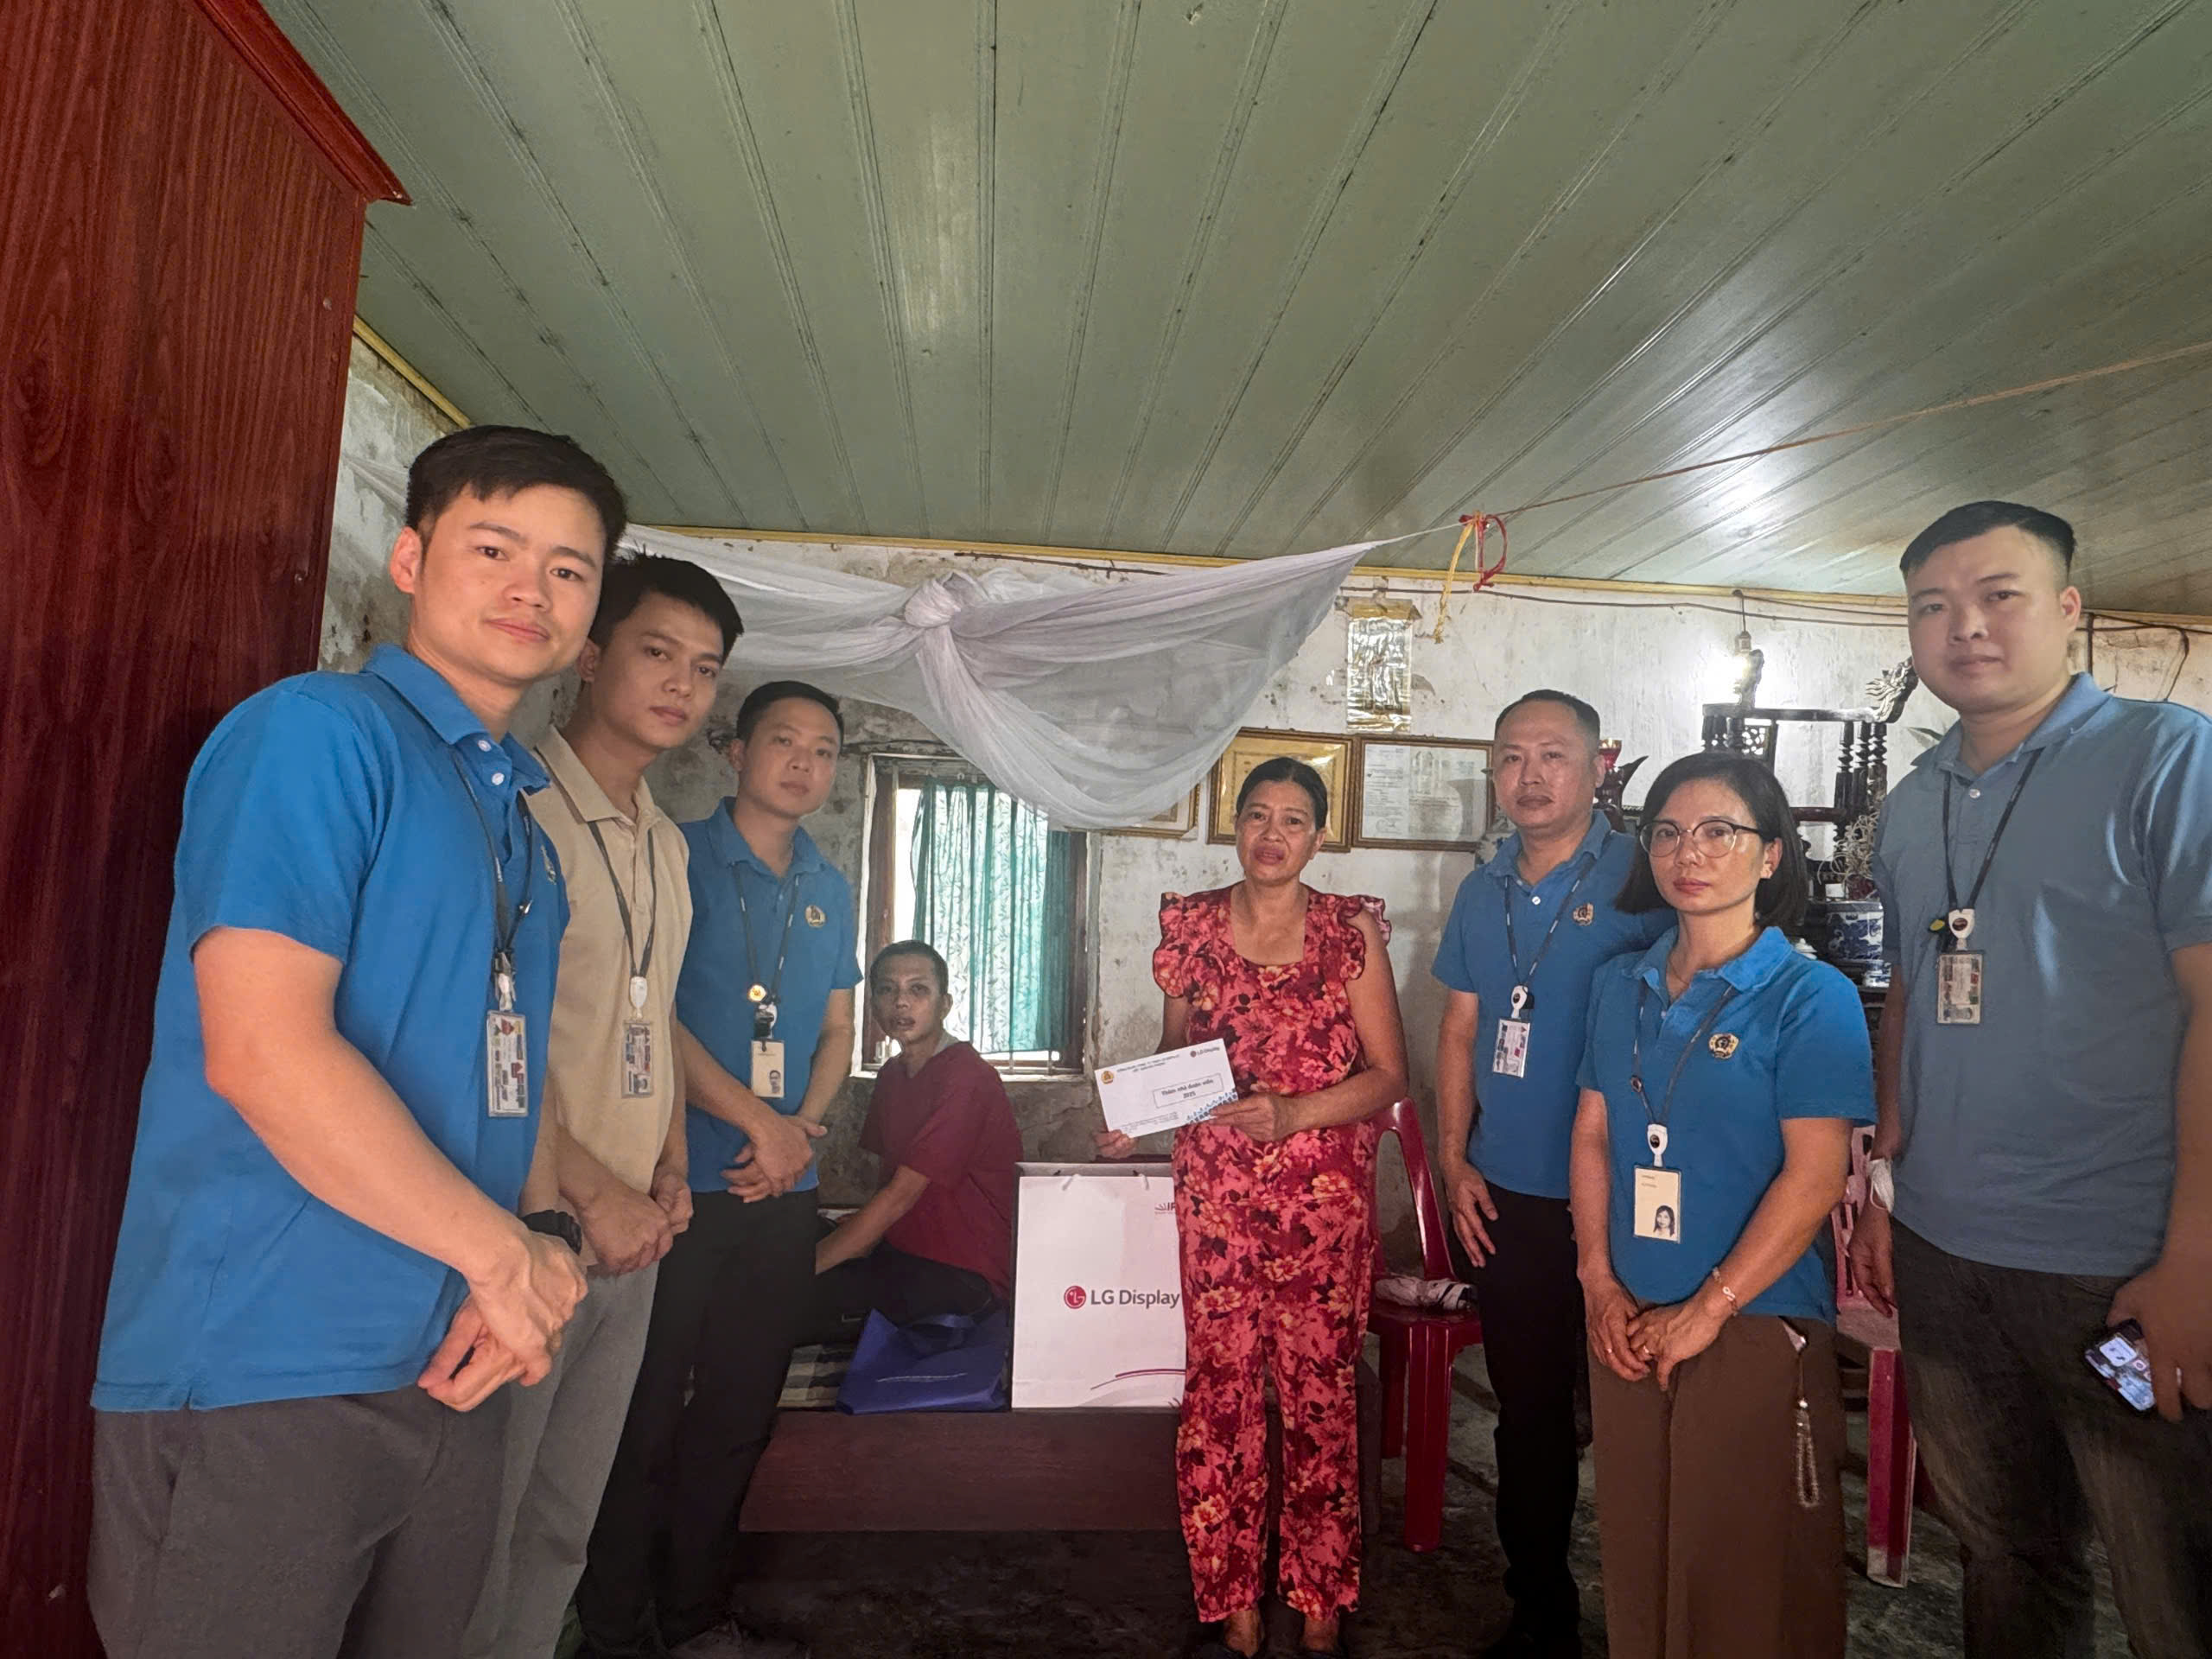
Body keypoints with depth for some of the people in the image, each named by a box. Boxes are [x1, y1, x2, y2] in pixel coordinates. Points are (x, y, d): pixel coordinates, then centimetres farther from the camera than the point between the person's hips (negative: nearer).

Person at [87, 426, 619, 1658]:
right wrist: (502, 1251, -15)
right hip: (262, 1379, -8)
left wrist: (547, 1242, -4)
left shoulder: (527, 821, 14)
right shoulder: (317, 730, -11)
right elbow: (264, 1052, -22)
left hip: (455, 1374, 8)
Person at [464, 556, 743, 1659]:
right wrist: (593, 1194, -15)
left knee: (564, 1524, 18)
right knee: (479, 1526, 6)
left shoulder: (668, 845, 14)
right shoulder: (519, 805, -12)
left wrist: (670, 1171, 7)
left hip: (633, 1235, 7)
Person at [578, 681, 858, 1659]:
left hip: (783, 1190, 6)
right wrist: (757, 1121, -13)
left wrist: (804, 1129, -3)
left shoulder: (830, 891, 13)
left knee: (738, 1415, 15)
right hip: (684, 1181, -5)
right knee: (645, 1417, 4)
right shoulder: (677, 857, -5)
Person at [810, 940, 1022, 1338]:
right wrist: (862, 1232, -3)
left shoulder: (968, 1078, -17)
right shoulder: (892, 1074, 12)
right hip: (900, 1253, 9)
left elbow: (901, 1195, -19)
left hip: (961, 1276, -8)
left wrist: (812, 1262, -19)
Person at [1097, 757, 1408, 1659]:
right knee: (1220, 1395, 3)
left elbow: (1388, 1072, -1)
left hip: (1324, 1202, -1)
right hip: (1214, 1196, 2)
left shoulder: (1351, 928, 0)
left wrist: (1293, 1115, -15)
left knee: (1319, 1394, 4)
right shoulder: (1191, 923, 6)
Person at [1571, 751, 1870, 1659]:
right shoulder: (1620, 986, 6)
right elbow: (1592, 1136, 8)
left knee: (1749, 1574, 9)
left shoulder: (1811, 996, -9)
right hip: (1628, 1321, 5)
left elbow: (1815, 1176, -14)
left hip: (1757, 1327, -4)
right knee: (1634, 1548, 16)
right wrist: (1599, 1282, 0)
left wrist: (1707, 1311, -14)